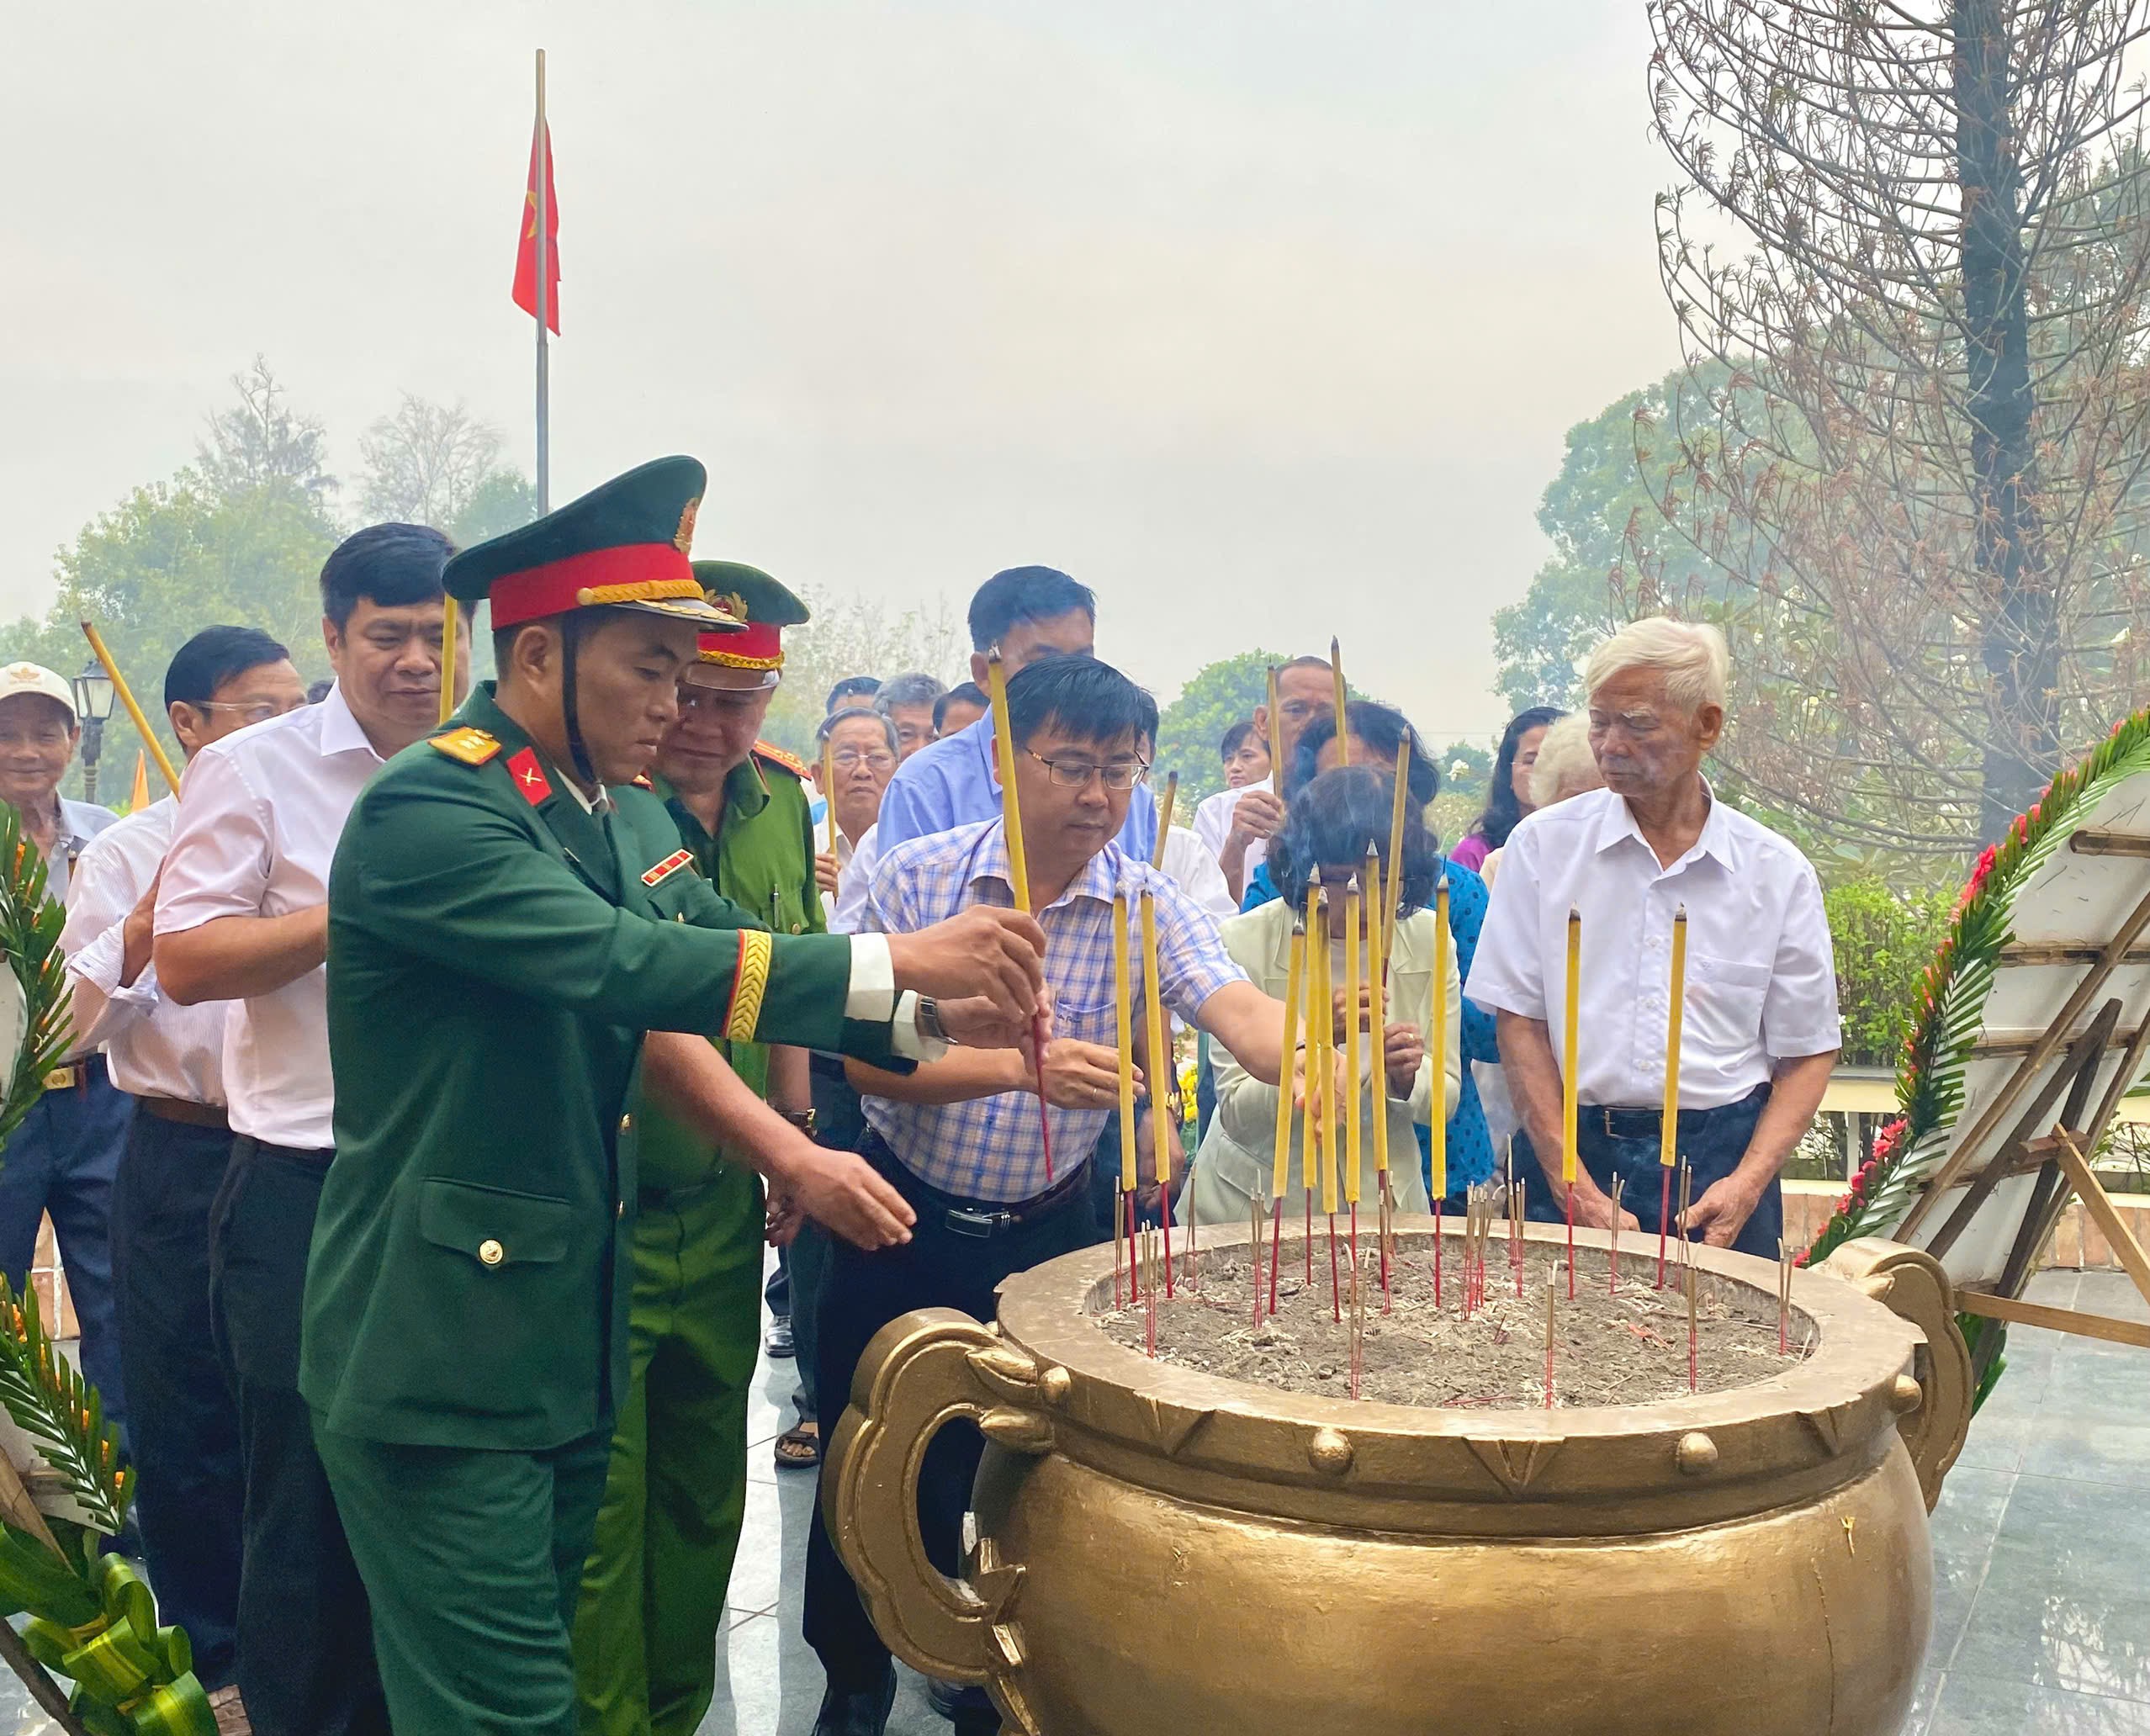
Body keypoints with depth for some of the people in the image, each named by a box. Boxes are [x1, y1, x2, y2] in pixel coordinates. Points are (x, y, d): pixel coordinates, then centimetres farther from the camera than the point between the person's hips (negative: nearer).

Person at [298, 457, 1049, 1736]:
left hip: (572, 1334, 8)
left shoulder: (632, 816, 9)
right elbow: (623, 963, -29)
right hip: (439, 1360, -8)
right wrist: (898, 960, -28)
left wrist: (928, 1016, -12)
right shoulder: (427, 809, -18)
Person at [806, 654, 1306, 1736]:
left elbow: (1239, 1010, -26)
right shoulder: (918, 878, -12)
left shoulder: (1149, 907, -10)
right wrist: (1022, 1067, -32)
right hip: (901, 1218, -1)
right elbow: (867, 1060, -17)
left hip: (1045, 1232, 1)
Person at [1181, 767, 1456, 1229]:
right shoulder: (1245, 942, -13)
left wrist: (1408, 1076, -18)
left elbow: (1444, 1103, 3)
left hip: (1380, 1202, 2)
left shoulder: (1428, 940, -3)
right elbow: (1236, 1115, -13)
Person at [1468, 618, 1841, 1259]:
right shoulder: (1543, 845, 1)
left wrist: (1746, 1183, -9)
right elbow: (1519, 1023, -2)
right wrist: (1577, 1190, -10)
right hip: (1570, 1145, 0)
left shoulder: (1778, 873, 3)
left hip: (1721, 1155, 1)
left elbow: (1807, 1054, 6)